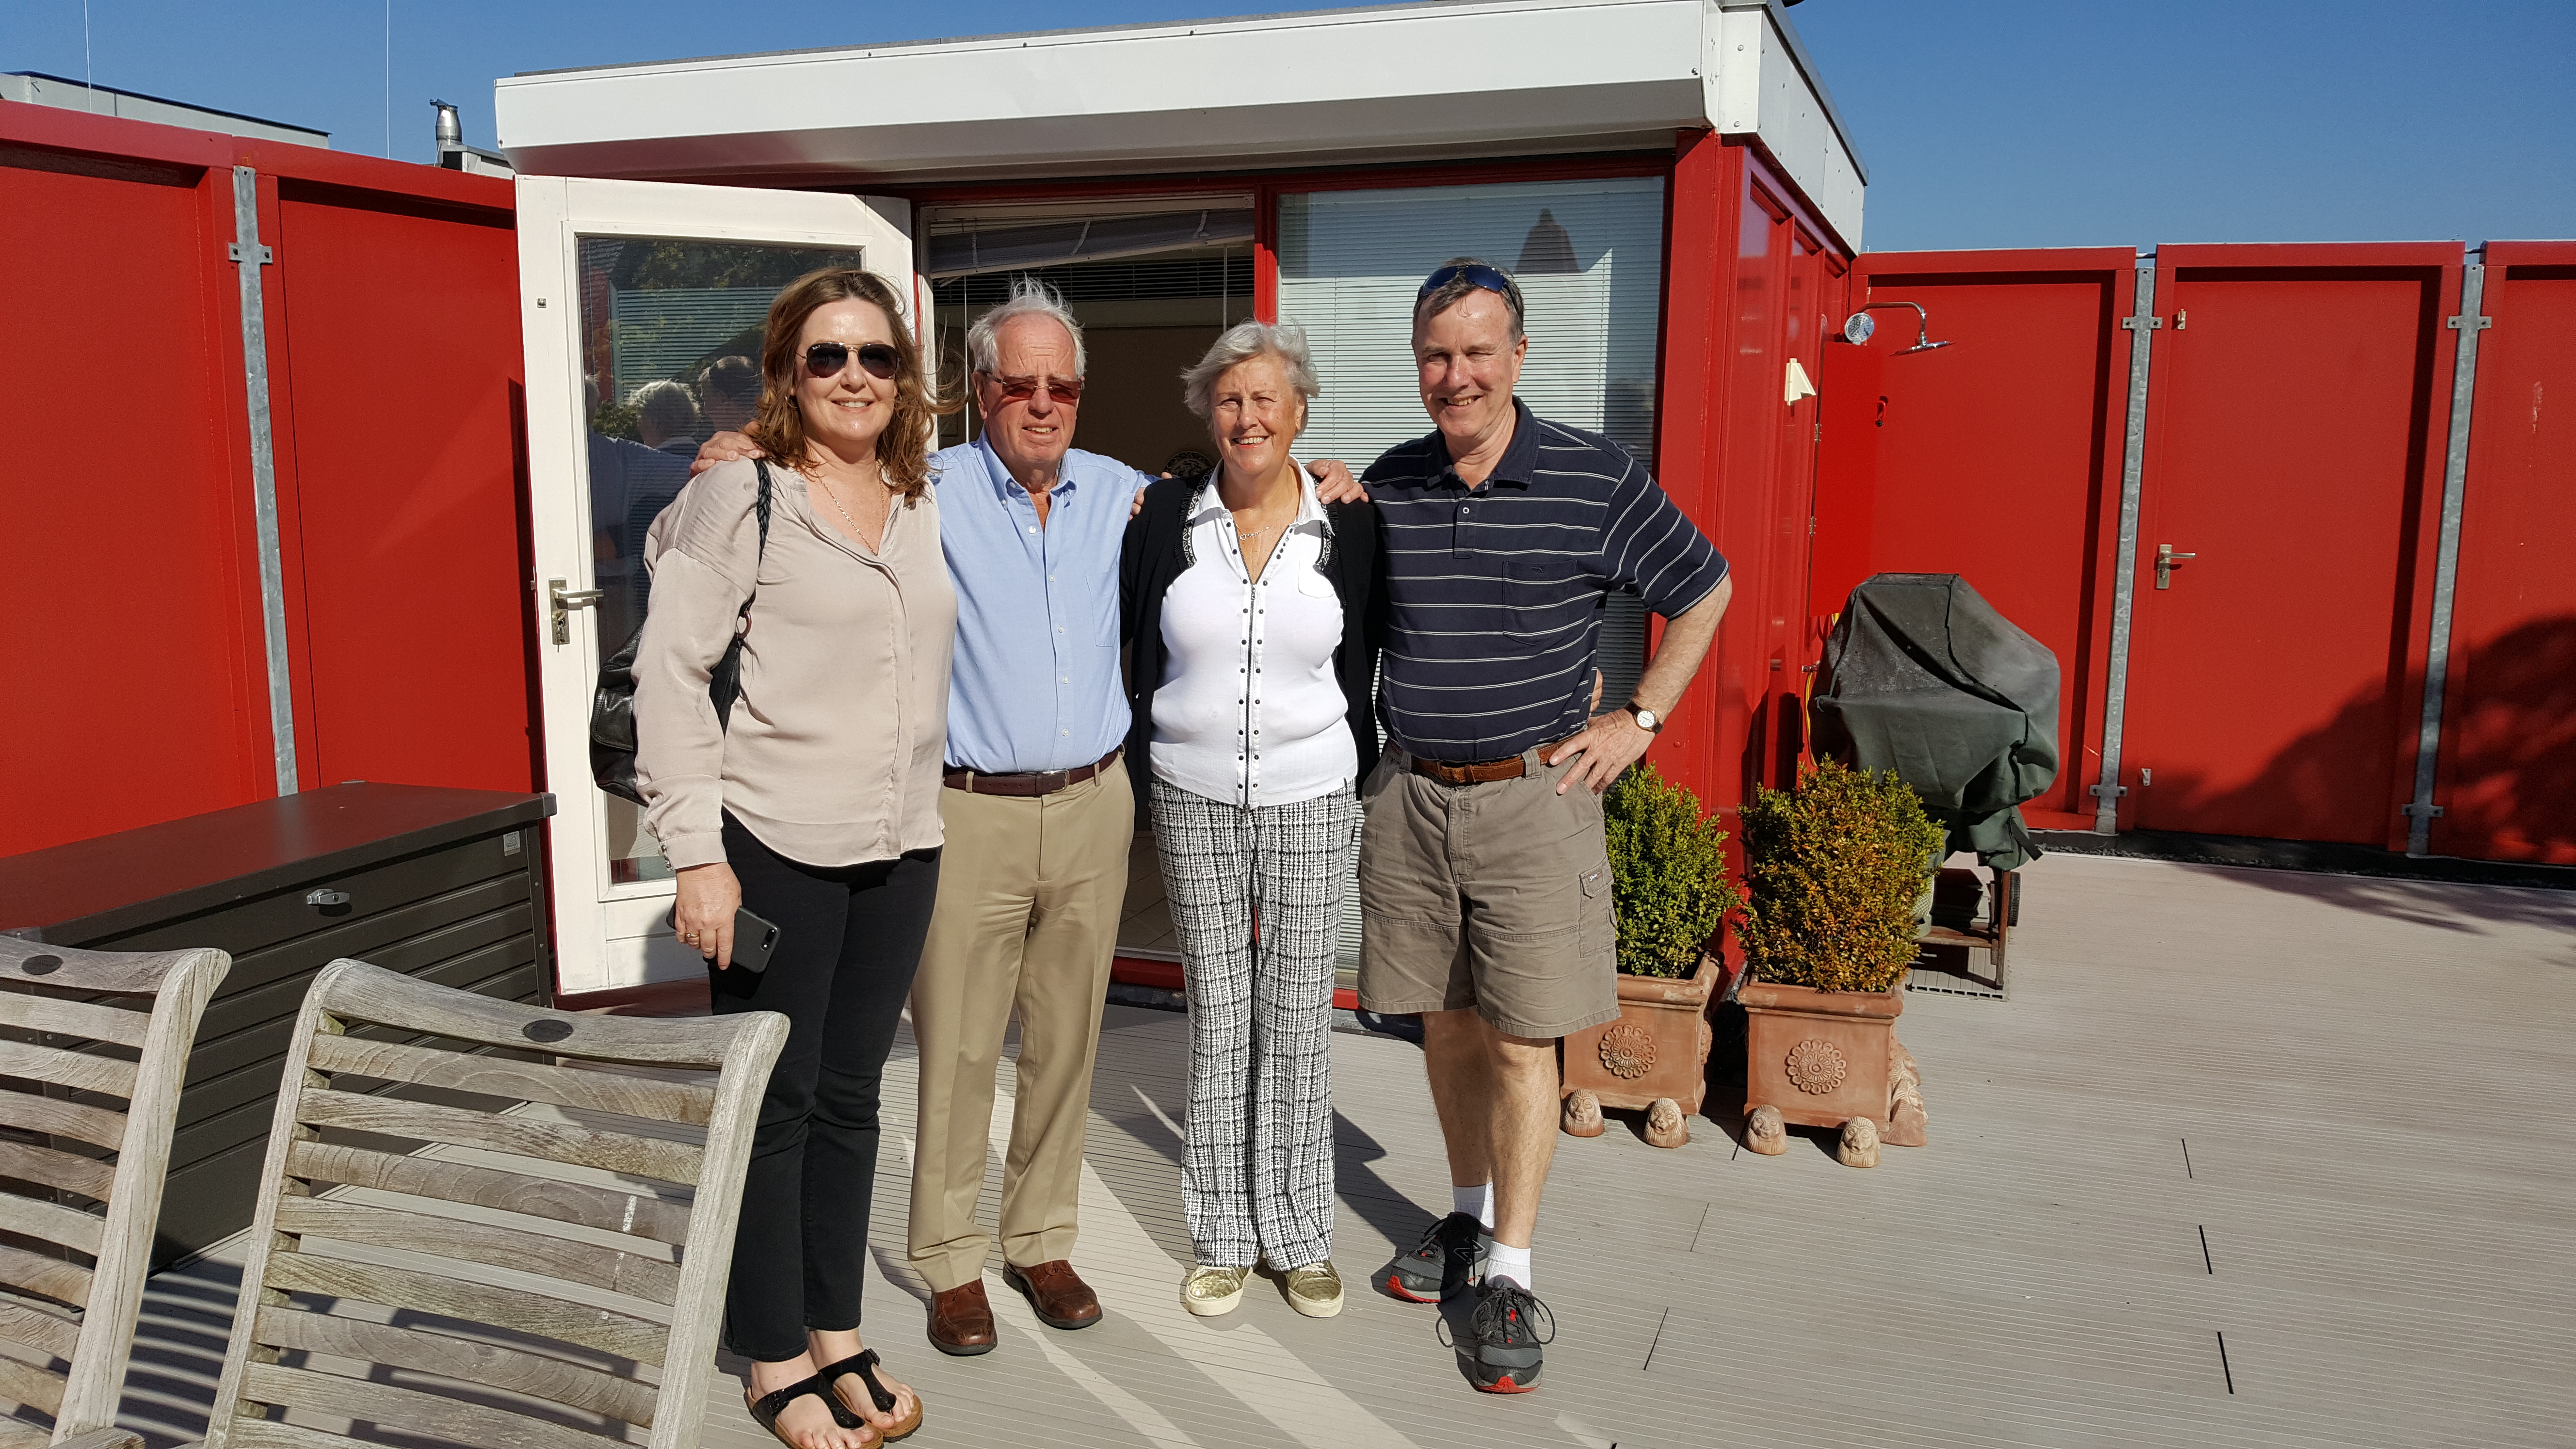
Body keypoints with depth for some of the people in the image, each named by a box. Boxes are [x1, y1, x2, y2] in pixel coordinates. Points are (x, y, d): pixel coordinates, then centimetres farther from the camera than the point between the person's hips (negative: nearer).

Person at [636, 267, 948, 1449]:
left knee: (850, 1097, 14)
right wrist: (697, 853, -14)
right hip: (776, 850, -5)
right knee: (773, 1104, 6)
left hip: (899, 852, 5)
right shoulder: (742, 495, -8)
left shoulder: (925, 509, 9)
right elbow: (669, 672, -10)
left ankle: (837, 1338, 29)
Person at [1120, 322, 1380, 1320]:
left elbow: (1365, 665, 8)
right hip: (1193, 802, 0)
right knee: (1217, 1019, 7)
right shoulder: (1164, 517, -1)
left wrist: (1356, 787, 8)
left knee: (1298, 1021, 6)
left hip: (1309, 802, 0)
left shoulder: (1348, 527, -1)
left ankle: (1300, 1236, 22)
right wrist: (1139, 768, 5)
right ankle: (1223, 1237, 21)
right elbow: (1124, 641, 8)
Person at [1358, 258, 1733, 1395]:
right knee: (1447, 1023, 14)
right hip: (1409, 794, 4)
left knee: (1522, 1041, -1)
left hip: (1532, 798, -3)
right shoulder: (1384, 486, 4)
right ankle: (1468, 1219, 32)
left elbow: (1703, 592, 5)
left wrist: (1638, 720, 1)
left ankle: (1510, 1277, 11)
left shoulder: (1595, 479, -6)